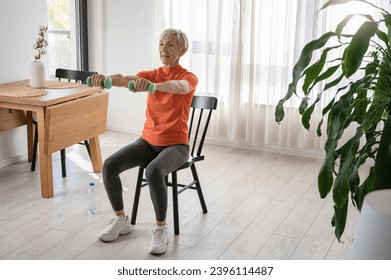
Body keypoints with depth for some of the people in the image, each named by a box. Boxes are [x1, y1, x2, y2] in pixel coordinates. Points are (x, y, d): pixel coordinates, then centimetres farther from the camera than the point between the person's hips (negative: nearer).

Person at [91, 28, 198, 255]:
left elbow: (178, 87, -35)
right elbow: (126, 79, -16)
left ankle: (161, 229, -17)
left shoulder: (189, 78, -8)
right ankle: (122, 220, 0)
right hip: (148, 141, 5)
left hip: (175, 145, -5)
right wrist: (106, 78, -40)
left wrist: (151, 85, -56)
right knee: (110, 165, -18)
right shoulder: (151, 74, 5)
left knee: (154, 172, -36)